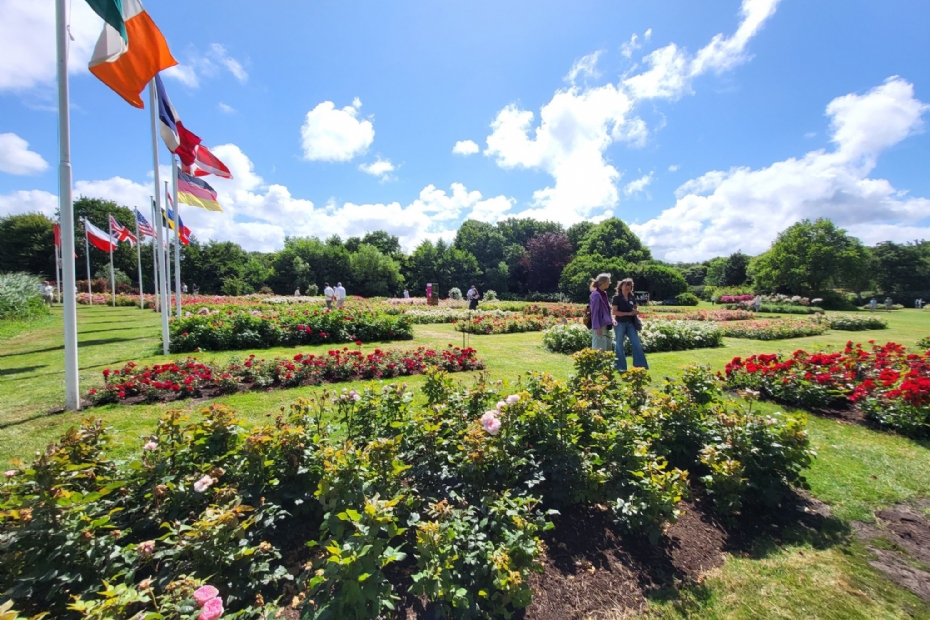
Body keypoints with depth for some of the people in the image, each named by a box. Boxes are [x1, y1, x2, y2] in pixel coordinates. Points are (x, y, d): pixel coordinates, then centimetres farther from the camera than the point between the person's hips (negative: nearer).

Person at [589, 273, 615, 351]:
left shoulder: (604, 293, 14)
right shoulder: (596, 294, -14)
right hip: (600, 327, -10)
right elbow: (594, 312, -17)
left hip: (606, 326, 10)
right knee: (599, 350, -6)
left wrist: (612, 320, 10)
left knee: (607, 349, 14)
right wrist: (597, 327, -20)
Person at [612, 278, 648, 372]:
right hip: (620, 323, -5)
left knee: (636, 344, 2)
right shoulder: (616, 297, -7)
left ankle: (640, 365, 10)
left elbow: (636, 308, 23)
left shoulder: (632, 297, 9)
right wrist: (628, 313, -18)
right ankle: (620, 366, 14)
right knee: (619, 345, 4)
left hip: (630, 323, 5)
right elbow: (615, 312, -13)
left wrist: (636, 311, -1)